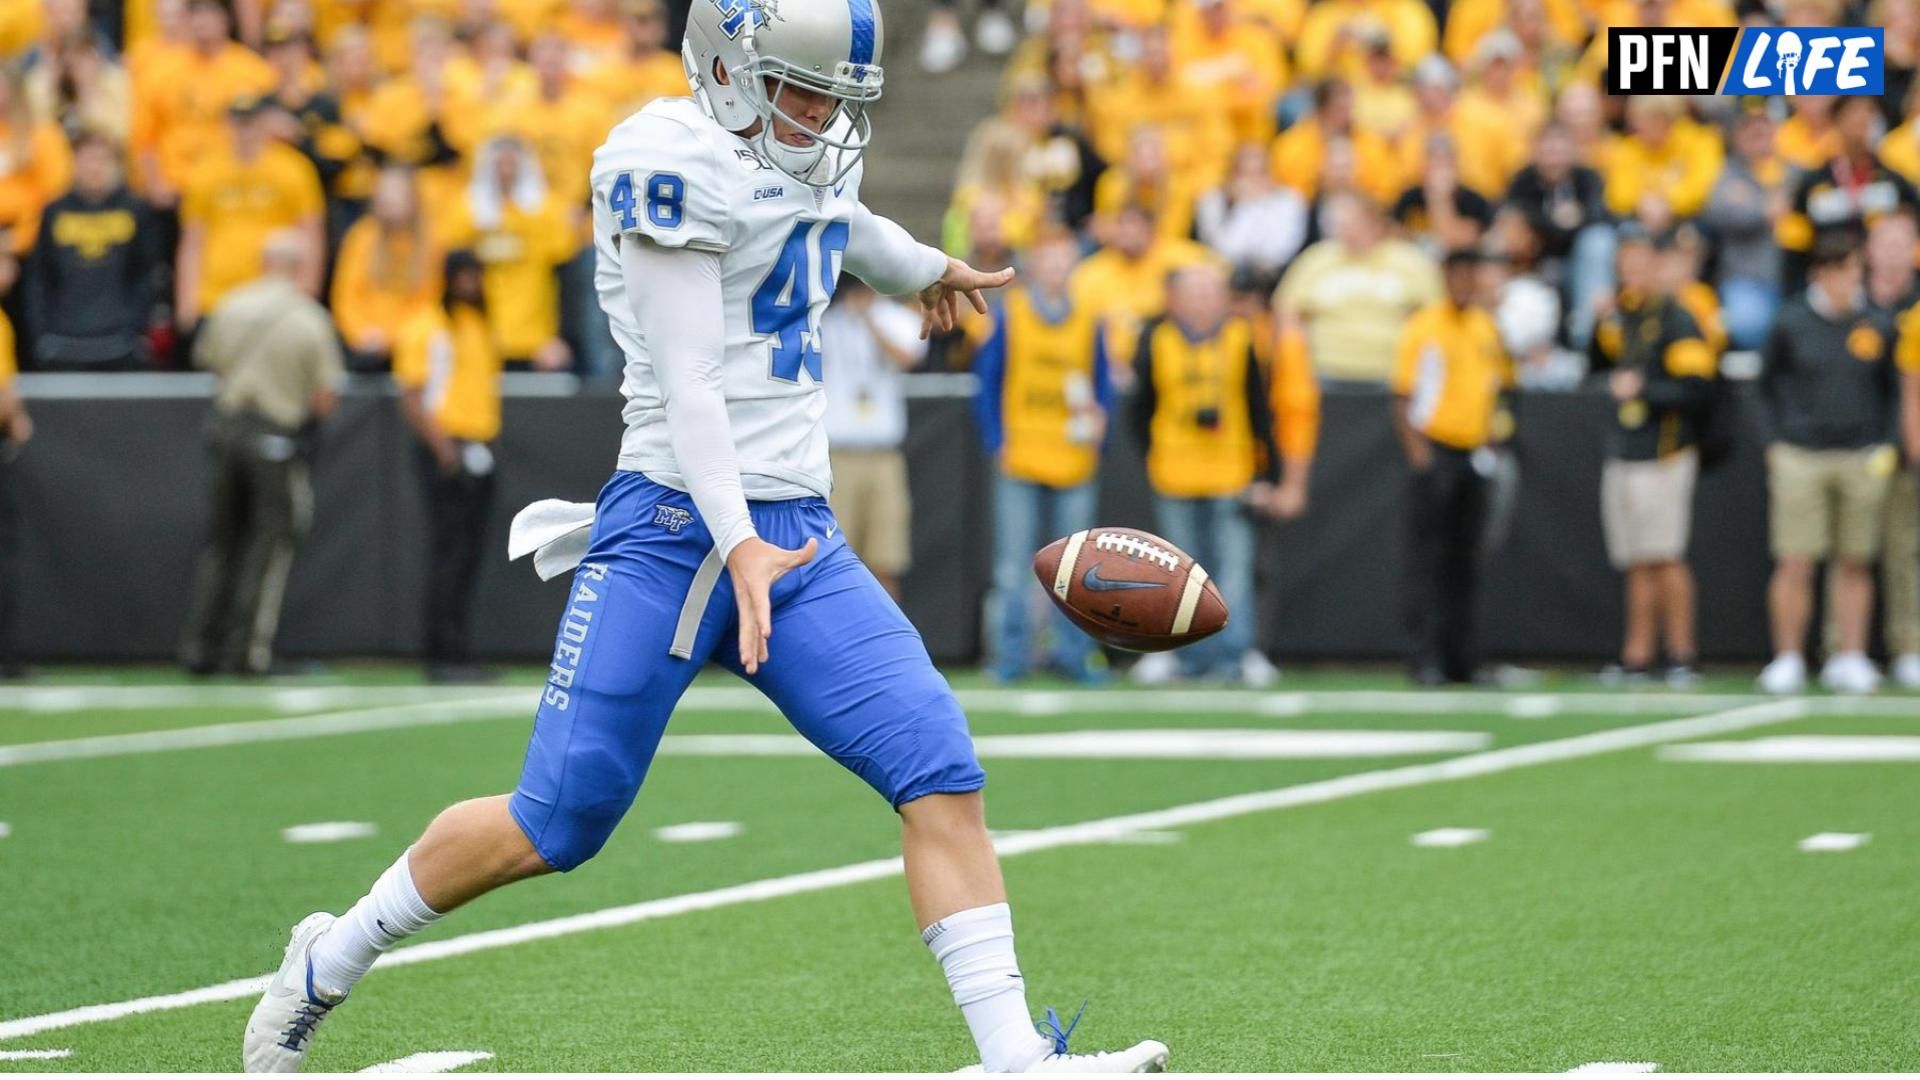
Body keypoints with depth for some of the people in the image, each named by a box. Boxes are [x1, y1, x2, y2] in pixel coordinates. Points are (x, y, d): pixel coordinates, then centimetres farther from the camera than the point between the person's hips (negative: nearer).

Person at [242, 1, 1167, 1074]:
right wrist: (739, 548, -27)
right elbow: (687, 381, -18)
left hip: (802, 537, 8)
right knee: (559, 822, -4)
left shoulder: (809, 165, 14)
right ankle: (330, 963, 19)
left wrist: (928, 270, 61)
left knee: (942, 775, -9)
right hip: (677, 528, -8)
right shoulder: (678, 160, -11)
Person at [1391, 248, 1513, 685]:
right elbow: (1402, 394, -7)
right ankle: (1427, 658, -9)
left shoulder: (1487, 328, 12)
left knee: (1466, 562, 8)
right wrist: (1416, 448, -15)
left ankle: (1461, 658, 13)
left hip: (1474, 453, 6)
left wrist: (1497, 419, 9)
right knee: (1430, 559, -7)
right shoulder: (1422, 327, -5)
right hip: (1436, 450, -6)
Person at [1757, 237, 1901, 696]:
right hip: (1801, 457, -2)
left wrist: (1887, 446, 6)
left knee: (1855, 564, 5)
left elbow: (1892, 390, 15)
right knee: (1795, 564, -4)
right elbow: (1769, 382, 10)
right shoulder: (1792, 323, -1)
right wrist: (1777, 442, 3)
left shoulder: (1878, 324, 4)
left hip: (1863, 460, 2)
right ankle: (1788, 659, 2)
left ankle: (1850, 658, 11)